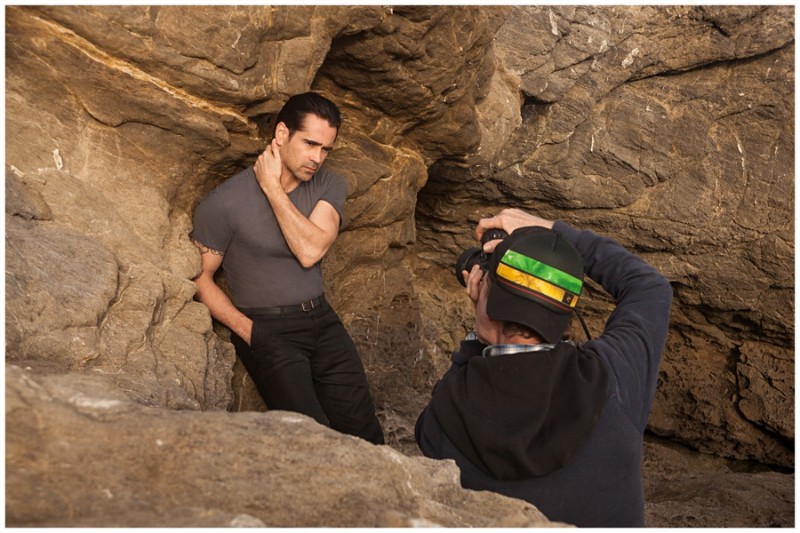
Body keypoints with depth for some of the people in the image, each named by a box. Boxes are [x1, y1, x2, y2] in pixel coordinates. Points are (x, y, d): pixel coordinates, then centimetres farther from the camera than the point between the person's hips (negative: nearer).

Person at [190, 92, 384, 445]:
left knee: (364, 432, -3)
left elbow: (310, 252, -14)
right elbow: (200, 277, -2)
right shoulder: (226, 202, -8)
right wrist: (247, 330, -12)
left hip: (321, 320, 4)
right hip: (266, 330, -4)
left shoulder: (329, 186, 3)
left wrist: (273, 187, -15)